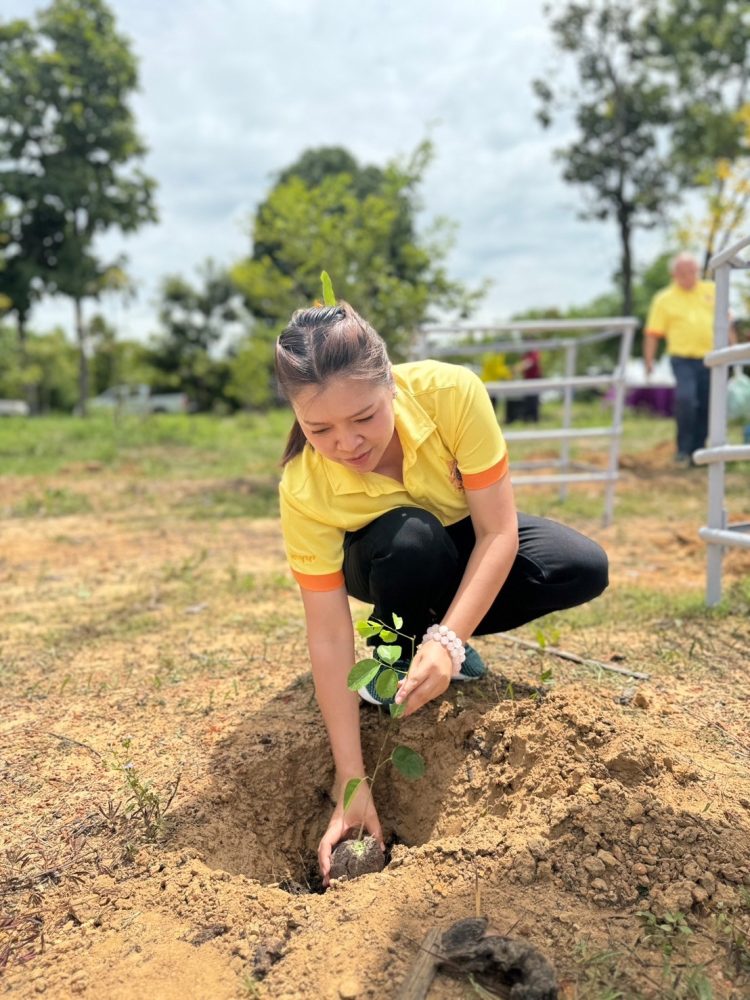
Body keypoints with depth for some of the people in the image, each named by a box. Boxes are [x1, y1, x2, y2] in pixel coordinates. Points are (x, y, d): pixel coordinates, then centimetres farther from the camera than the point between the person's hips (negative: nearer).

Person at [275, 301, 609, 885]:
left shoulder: (452, 392, -36)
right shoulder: (304, 492, -33)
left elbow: (498, 532, -30)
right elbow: (328, 639, -31)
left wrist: (447, 640, -43)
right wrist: (352, 785, -33)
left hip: (470, 541, 2)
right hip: (387, 564, -2)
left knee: (585, 570, -24)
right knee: (408, 540, -38)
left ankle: (432, 631, -1)